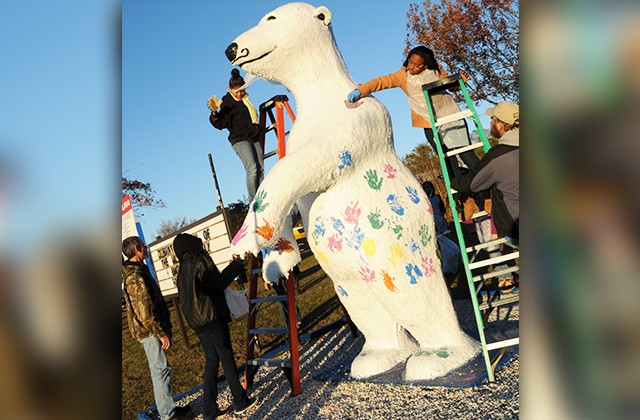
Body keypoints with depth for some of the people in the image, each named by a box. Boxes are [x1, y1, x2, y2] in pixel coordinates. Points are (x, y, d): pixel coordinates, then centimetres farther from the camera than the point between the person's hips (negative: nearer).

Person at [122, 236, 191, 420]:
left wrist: (163, 329, 22)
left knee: (159, 368, 15)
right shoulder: (136, 276, -21)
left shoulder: (135, 272, 14)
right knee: (160, 369, -3)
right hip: (150, 330, -10)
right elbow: (145, 311, -24)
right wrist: (161, 333, -19)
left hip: (149, 329, 10)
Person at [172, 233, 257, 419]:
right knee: (227, 358, 3)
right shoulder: (200, 261, -11)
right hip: (213, 318, -7)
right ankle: (240, 401, 14)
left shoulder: (182, 270, 12)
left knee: (211, 361, 13)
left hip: (198, 323, 7)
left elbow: (183, 297, 14)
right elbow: (217, 284, -16)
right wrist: (235, 266, -6)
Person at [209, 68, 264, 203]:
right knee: (252, 168, -21)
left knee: (260, 169, -2)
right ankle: (253, 202, -19)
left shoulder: (245, 99, 18)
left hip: (254, 138, 7)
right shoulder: (227, 102, -3)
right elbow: (222, 124, -13)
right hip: (240, 140, -7)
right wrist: (215, 113, -28)